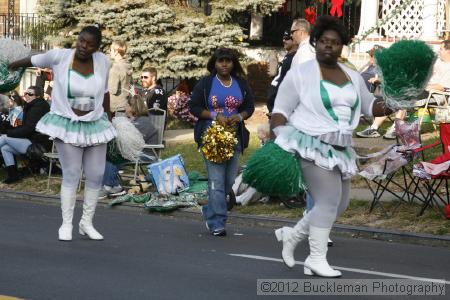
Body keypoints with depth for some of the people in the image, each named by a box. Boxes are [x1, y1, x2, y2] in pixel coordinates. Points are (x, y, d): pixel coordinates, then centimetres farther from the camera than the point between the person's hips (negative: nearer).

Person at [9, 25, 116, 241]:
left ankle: (87, 223, 19)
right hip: (67, 126, -3)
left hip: (94, 126, 3)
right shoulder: (60, 56, -15)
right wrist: (16, 64, 23)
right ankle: (66, 224, 5)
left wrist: (109, 120, 15)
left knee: (96, 175, 4)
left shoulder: (102, 61, -7)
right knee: (71, 175, -7)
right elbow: (35, 59, 5)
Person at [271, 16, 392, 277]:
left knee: (339, 205, 10)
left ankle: (292, 235, 26)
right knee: (329, 200, -14)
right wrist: (278, 145, -16)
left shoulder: (353, 77, 13)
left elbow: (370, 105, 19)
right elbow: (280, 111, -4)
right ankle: (317, 259, -4)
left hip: (340, 150, 7)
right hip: (310, 146, -7)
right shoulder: (301, 74, -4)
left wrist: (391, 106, -3)